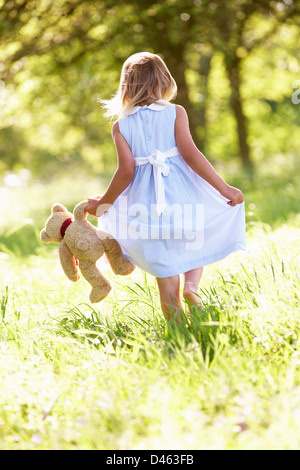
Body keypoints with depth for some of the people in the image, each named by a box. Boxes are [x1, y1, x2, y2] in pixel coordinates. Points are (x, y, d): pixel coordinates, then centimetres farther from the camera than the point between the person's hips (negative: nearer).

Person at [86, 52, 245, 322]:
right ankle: (192, 283, -4)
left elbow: (127, 170, -4)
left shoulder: (121, 126, 3)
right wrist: (224, 188, -8)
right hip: (182, 196, -1)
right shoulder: (175, 113, -1)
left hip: (146, 202, 1)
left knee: (165, 271, 8)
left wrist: (103, 203, 10)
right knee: (194, 245, 24)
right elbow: (190, 153, -10)